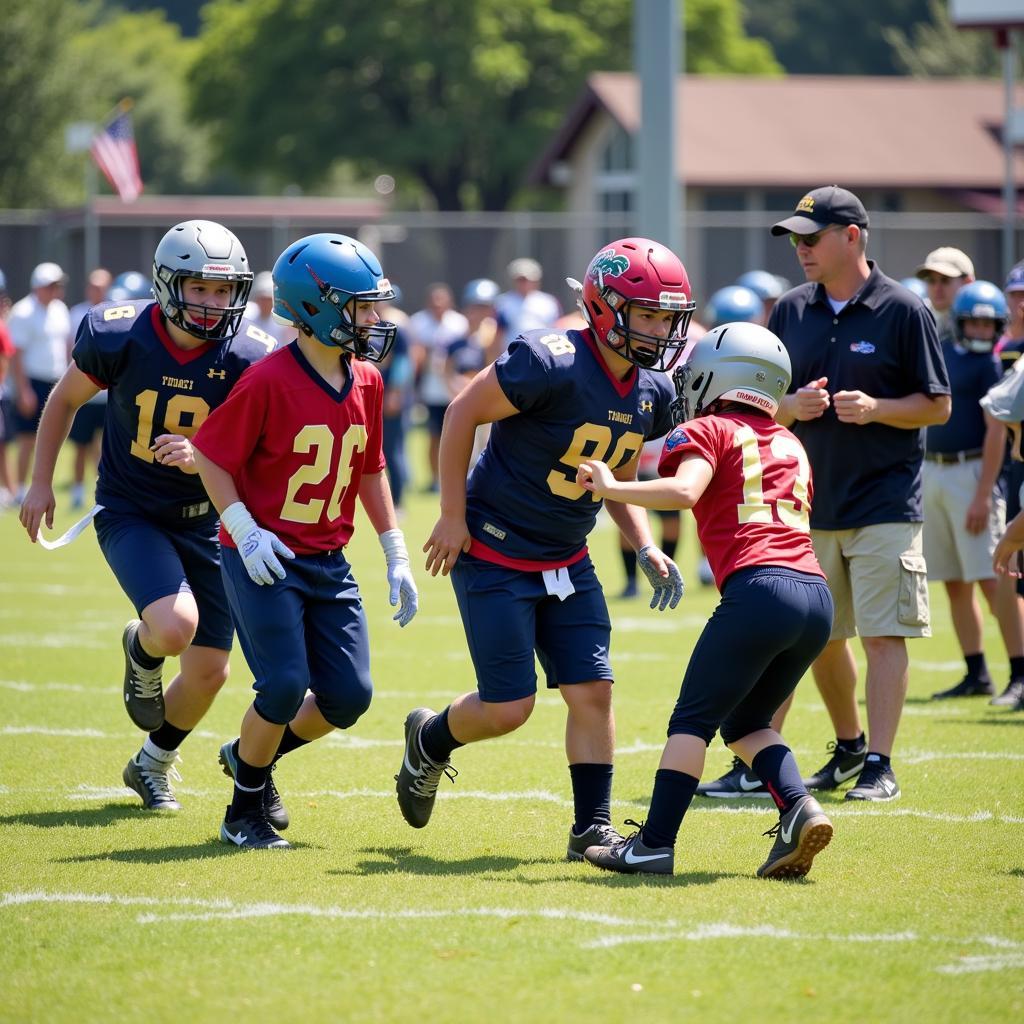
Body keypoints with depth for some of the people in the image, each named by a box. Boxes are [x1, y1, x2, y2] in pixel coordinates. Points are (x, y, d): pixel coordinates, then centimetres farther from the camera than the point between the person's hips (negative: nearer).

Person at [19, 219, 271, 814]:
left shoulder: (246, 360, -15)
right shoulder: (118, 336, -15)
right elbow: (67, 400, 4)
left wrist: (203, 457, -30)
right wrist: (41, 481, 5)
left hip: (204, 519, 3)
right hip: (131, 514, -3)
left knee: (210, 673, 5)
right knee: (176, 626, -29)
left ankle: (153, 765, 35)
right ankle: (141, 652, 11)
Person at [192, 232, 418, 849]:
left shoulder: (366, 383, 4)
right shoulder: (269, 382, -16)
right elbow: (212, 456, -10)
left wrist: (396, 555, 13)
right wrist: (245, 529, -20)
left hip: (328, 562, 7)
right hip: (263, 560, -7)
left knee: (348, 696, 1)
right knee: (285, 687, -13)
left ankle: (253, 755, 28)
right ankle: (245, 810, 10)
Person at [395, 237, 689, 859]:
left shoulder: (652, 394, 1)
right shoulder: (552, 364, -24)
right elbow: (463, 413, -15)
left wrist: (647, 550, 0)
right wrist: (454, 517, -13)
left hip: (567, 562, 7)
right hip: (494, 554, -7)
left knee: (593, 692, -1)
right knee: (510, 707, -4)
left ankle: (593, 826, 7)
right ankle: (429, 742, 26)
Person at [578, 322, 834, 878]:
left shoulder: (707, 431, 7)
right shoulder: (791, 446, 27)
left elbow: (684, 491, -11)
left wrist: (610, 487, -3)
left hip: (761, 587, -6)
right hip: (818, 596, 6)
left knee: (694, 717, 3)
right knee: (745, 721, 20)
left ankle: (655, 843, -1)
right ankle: (798, 809, -1)